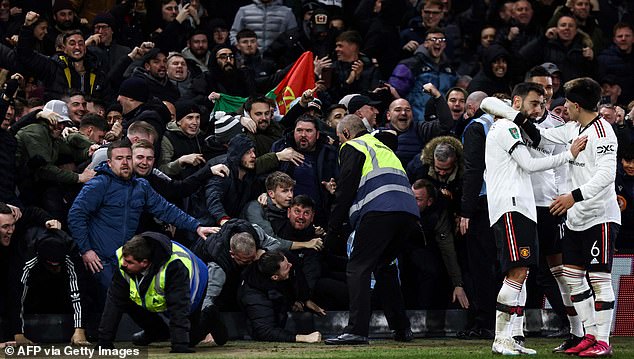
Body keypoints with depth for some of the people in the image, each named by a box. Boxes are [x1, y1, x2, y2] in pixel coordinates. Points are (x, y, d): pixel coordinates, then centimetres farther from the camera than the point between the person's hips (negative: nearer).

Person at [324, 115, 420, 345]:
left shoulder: (351, 147, 11)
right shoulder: (382, 147, 35)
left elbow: (345, 190, 2)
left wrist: (333, 230, 5)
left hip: (379, 211, -8)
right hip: (408, 212, 8)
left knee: (358, 268, -7)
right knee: (383, 267, 21)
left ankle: (357, 330, -20)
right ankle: (402, 329, 17)